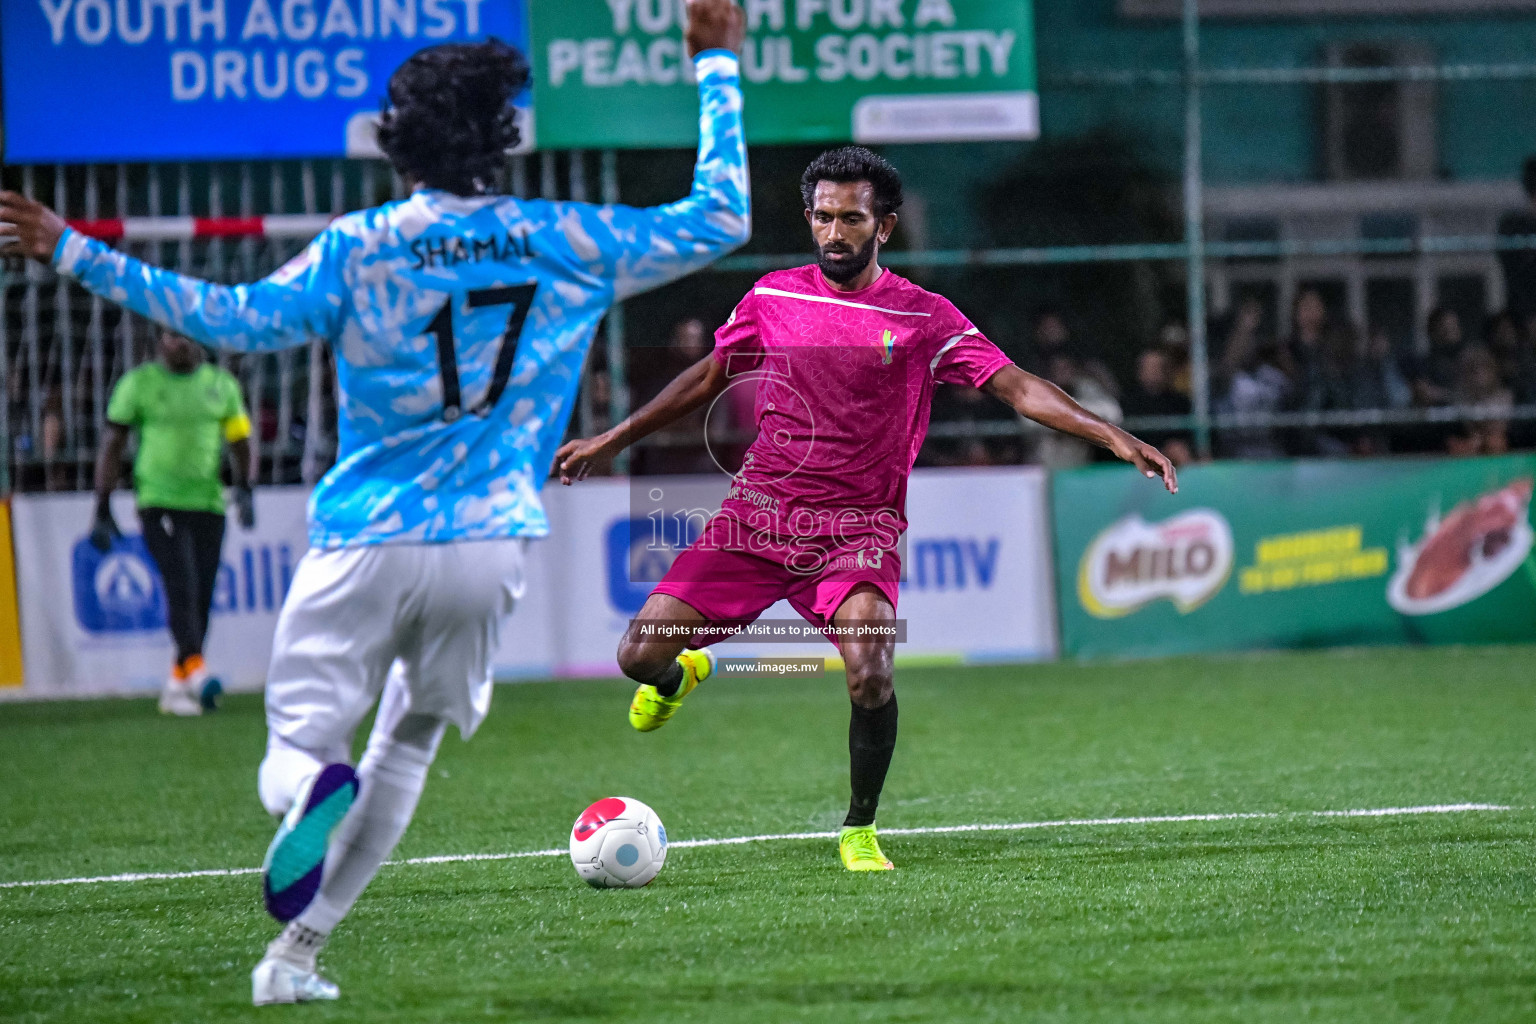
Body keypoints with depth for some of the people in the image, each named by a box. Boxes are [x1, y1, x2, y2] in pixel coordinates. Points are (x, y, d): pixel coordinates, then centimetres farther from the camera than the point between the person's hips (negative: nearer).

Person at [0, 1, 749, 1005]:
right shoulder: (563, 243, 2)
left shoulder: (360, 247, -3)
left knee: (301, 736, 6)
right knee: (408, 745, 20)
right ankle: (297, 955, 15)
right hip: (486, 548, 2)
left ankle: (317, 789, -34)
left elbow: (238, 318, -12)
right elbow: (719, 218, 9)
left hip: (365, 545, -2)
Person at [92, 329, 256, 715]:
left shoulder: (221, 385, 12)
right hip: (158, 503, -4)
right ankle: (196, 669, -31)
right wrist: (102, 510, 2)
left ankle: (176, 686, 11)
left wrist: (244, 487, -1)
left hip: (208, 504, 4)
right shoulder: (138, 384, 3)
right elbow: (112, 446, 6)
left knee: (202, 596, 1)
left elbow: (239, 439, 17)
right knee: (181, 585, -20)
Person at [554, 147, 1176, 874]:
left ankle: (860, 830, 0)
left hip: (858, 527, -2)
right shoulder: (772, 298, 6)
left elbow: (1017, 388, -6)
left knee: (871, 679, -26)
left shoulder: (925, 318, -1)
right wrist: (610, 440, 25)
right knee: (640, 656, -9)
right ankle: (681, 674, 32)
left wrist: (1114, 437, -19)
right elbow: (709, 378, 21)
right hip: (757, 512, 2)